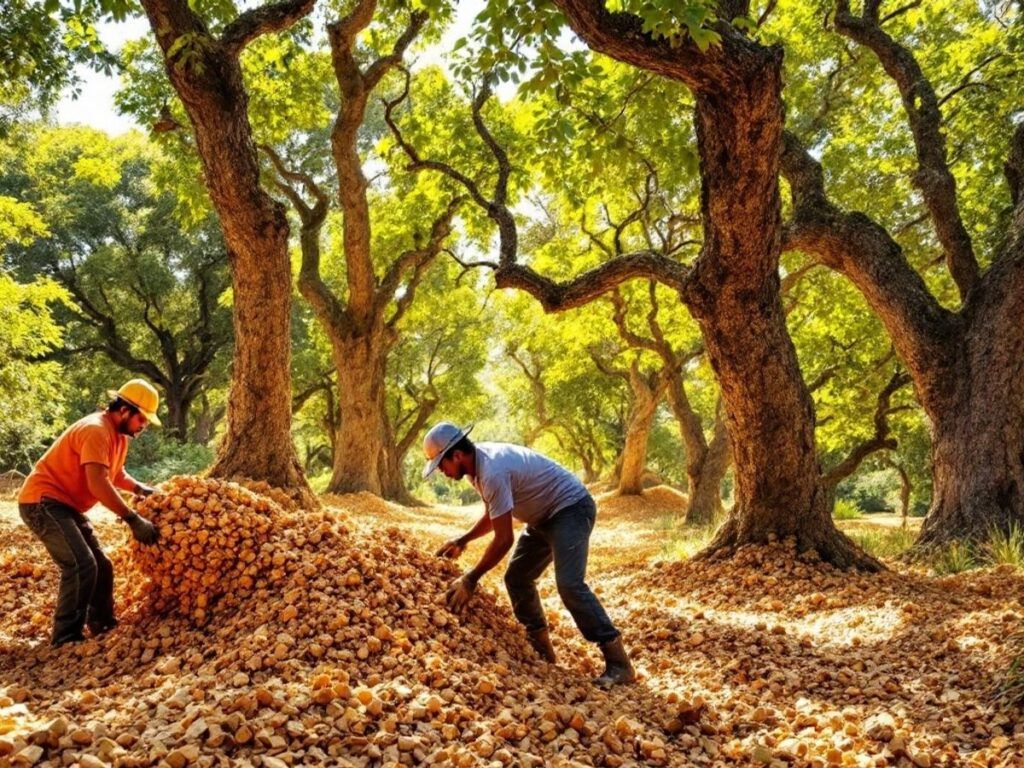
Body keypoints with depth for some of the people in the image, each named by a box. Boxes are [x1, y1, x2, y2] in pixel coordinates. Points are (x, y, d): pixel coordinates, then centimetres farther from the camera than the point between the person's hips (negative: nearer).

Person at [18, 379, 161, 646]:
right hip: (42, 502, -11)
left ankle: (102, 626, 25)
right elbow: (98, 485, -31)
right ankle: (65, 639, -16)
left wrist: (141, 489, 3)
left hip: (65, 505, 11)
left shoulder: (119, 434, 10)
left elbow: (116, 474, 22)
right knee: (81, 565, -22)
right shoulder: (96, 430, -23)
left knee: (101, 566, 13)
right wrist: (133, 519, -30)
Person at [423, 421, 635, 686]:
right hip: (545, 515, 11)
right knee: (516, 578, 10)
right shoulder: (477, 463, 1)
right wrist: (461, 541, 2)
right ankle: (541, 649, 20)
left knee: (569, 584, -24)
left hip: (571, 508, -11)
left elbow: (504, 539, -29)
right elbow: (492, 516, 15)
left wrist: (470, 579, -20)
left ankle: (618, 662, -19)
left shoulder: (492, 472, -31)